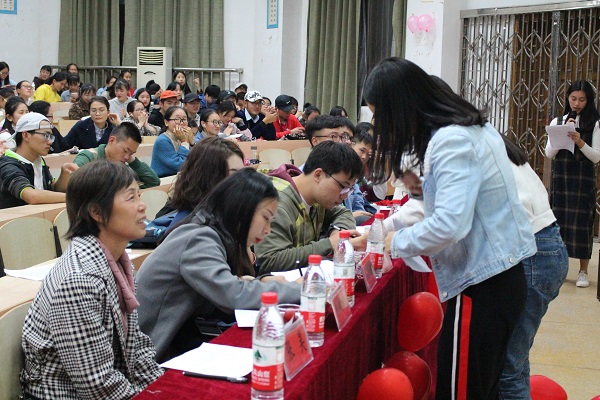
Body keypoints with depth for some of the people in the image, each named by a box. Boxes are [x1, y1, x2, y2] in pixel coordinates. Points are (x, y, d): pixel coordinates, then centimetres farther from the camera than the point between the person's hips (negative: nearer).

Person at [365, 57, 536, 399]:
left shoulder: (451, 141, -20)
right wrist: (425, 188, 9)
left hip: (482, 284, -10)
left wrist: (398, 243, -14)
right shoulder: (471, 127, 11)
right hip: (502, 275, 10)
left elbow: (449, 226, -29)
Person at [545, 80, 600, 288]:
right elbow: (549, 153, 3)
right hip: (560, 178, 2)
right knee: (558, 220, 4)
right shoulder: (557, 122, 8)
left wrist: (580, 142, -18)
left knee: (582, 223, -1)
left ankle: (583, 271, 6)